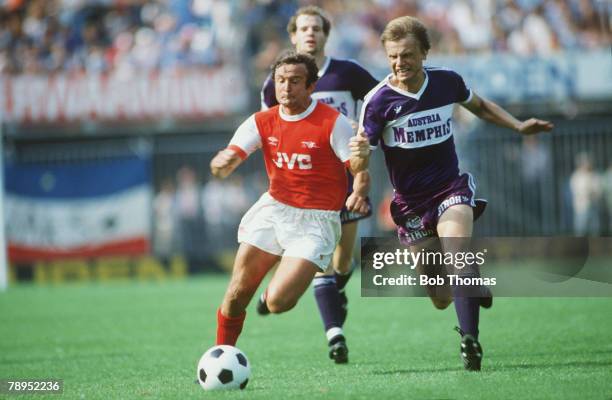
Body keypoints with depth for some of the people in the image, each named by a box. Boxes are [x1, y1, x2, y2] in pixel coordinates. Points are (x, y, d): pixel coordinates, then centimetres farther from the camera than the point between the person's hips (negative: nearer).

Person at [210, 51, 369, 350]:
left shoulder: (333, 122, -12)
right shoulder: (262, 122, 0)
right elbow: (225, 162, -8)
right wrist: (222, 164, -33)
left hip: (315, 221, -4)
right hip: (273, 210, 4)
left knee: (277, 303, -17)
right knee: (236, 296, -3)